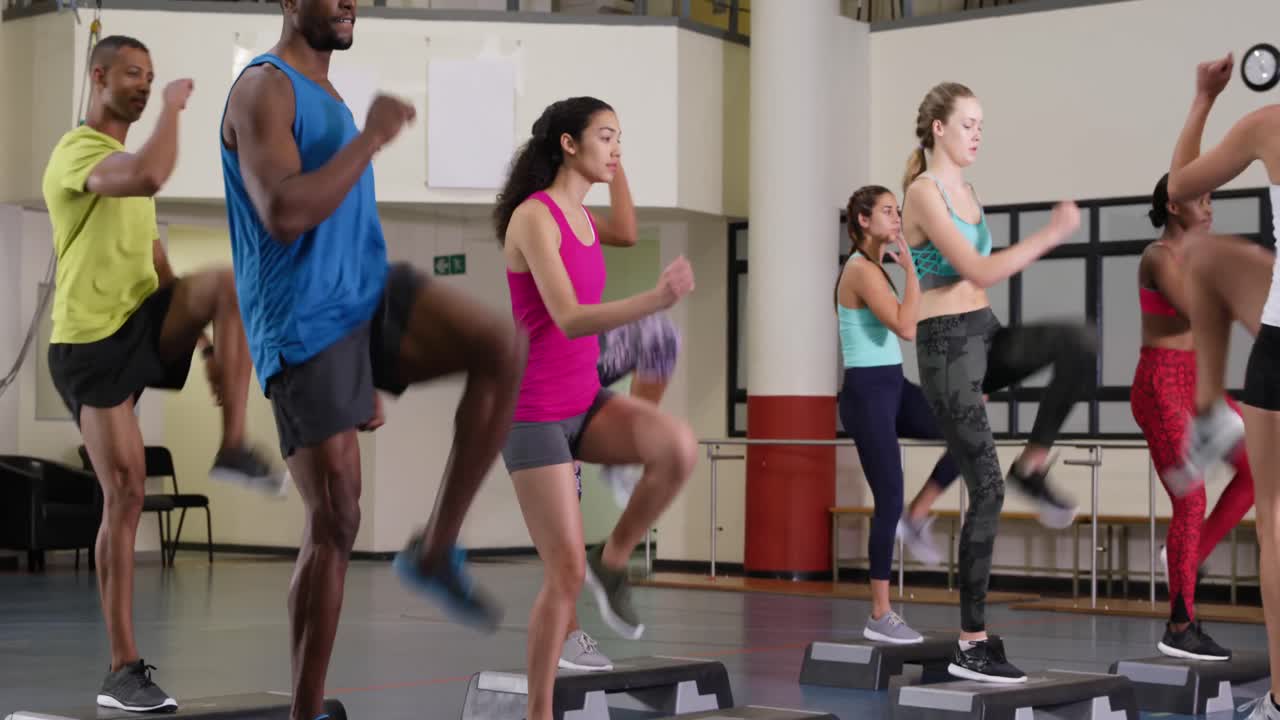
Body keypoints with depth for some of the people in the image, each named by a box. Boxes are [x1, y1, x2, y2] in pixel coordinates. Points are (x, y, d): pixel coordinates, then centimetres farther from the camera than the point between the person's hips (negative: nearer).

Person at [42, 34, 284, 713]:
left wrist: (202, 334, 20)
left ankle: (233, 448, -16)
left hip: (143, 324, 7)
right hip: (92, 341, -7)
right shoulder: (77, 152, -11)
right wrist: (173, 107, -17)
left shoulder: (127, 161, 20)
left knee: (232, 281, -21)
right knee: (125, 496, -8)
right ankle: (123, 670, 2)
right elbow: (151, 179, -34)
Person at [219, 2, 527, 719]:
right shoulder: (265, 88, -9)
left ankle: (436, 549, -7)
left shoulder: (327, 96, 20)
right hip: (305, 326, -8)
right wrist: (371, 137, -17)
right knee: (336, 524, -6)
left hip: (370, 296, 8)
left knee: (506, 349, -18)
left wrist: (369, 377, 27)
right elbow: (283, 215, -26)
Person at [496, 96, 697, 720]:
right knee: (567, 574, -7)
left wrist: (613, 165, 19)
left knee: (679, 447, -23)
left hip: (583, 402, 7)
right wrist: (655, 300, -41)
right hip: (534, 412, -7)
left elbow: (631, 237, 31)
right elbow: (570, 319, -30)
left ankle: (613, 559, 0)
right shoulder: (533, 217, -17)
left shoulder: (582, 217, 8)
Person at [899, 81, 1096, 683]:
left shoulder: (964, 187, 13)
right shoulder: (923, 192, -13)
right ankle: (971, 644, -1)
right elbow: (977, 272, -23)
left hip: (984, 334, 8)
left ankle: (1033, 465, -2)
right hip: (946, 343, -8)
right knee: (986, 488, -8)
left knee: (1080, 344, -19)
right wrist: (1050, 235, -27)